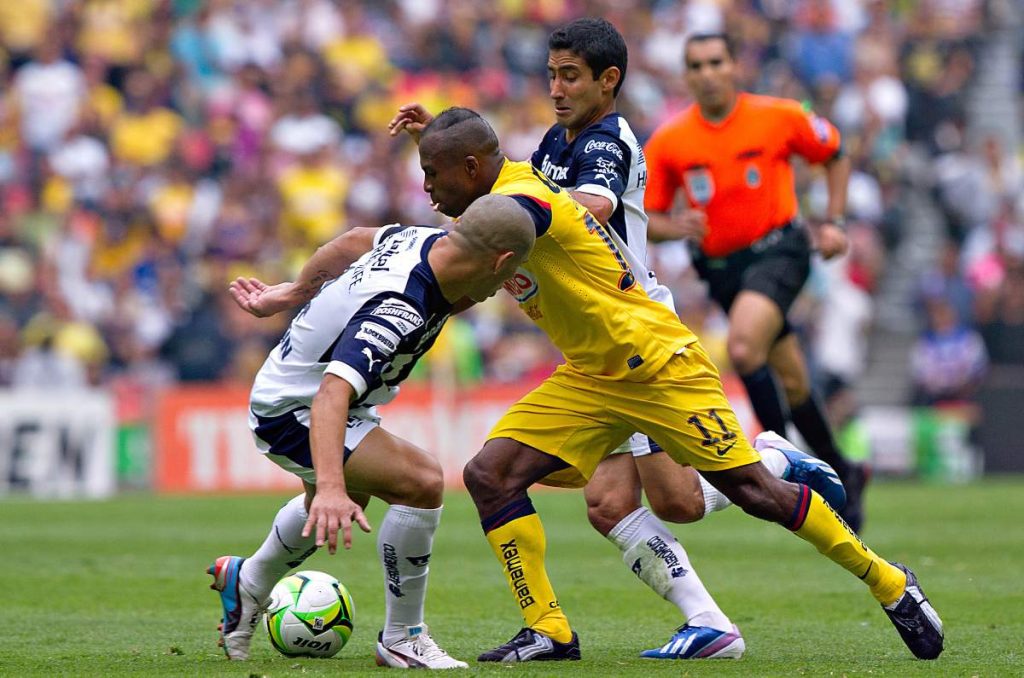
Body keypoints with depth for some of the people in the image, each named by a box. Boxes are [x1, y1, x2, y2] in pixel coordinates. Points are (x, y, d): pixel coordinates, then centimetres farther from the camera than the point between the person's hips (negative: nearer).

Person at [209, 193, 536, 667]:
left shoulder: (422, 239, -12)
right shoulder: (398, 312, -38)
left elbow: (355, 240, 11)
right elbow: (332, 394, -50)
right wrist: (331, 486, -61)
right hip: (291, 414, -10)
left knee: (339, 499, 36)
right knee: (421, 481, -24)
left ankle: (247, 584, 60)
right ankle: (401, 641, -9)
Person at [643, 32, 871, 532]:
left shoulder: (778, 117, -7)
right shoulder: (667, 142, -3)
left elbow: (835, 155, 9)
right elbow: (647, 219, 3)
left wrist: (833, 223, 1)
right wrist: (678, 227, -18)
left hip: (777, 250, -4)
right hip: (721, 267, 4)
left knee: (743, 348, -29)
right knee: (792, 382, 11)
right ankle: (843, 475, 29)